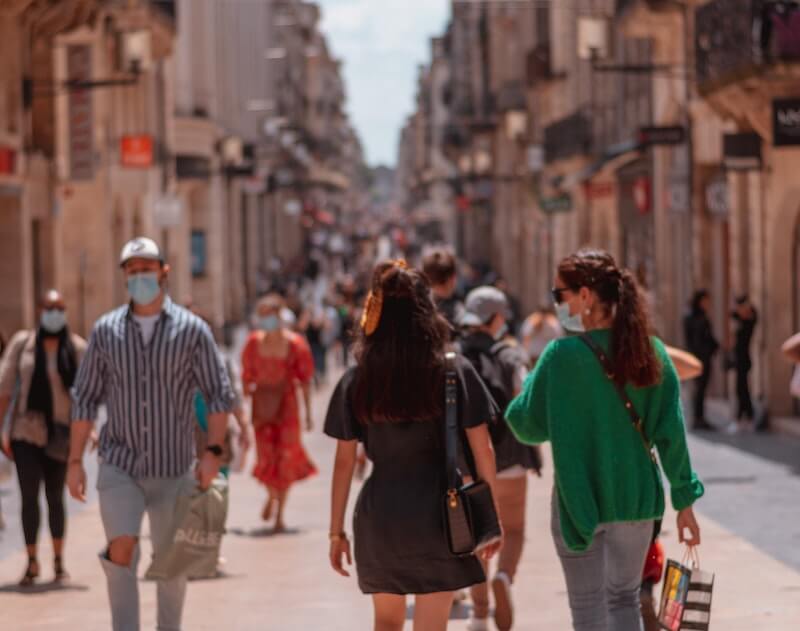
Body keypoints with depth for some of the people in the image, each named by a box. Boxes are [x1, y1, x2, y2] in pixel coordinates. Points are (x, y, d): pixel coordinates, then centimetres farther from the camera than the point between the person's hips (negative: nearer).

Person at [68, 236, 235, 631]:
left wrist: (213, 451, -14)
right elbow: (85, 398, 6)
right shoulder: (105, 331, 2)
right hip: (119, 465, 0)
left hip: (173, 468, 0)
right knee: (121, 549, -17)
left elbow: (218, 395, -2)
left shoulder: (192, 330, -3)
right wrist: (75, 461, 2)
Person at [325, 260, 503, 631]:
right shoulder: (456, 373, -5)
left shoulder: (356, 381, 0)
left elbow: (344, 462, 2)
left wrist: (336, 531, 9)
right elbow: (482, 452, -3)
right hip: (437, 517, -2)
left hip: (378, 518, 2)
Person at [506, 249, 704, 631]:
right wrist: (684, 499, 5)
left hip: (580, 499, -4)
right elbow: (671, 431, -1)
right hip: (637, 499, 4)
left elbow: (528, 426, -9)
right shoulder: (650, 352, -2)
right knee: (625, 600, 18)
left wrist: (531, 383, 10)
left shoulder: (562, 356, -15)